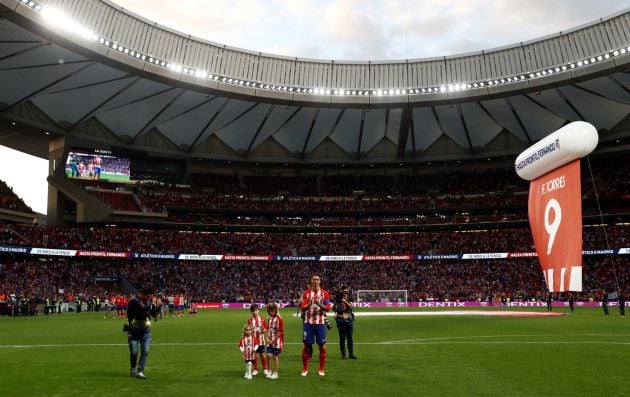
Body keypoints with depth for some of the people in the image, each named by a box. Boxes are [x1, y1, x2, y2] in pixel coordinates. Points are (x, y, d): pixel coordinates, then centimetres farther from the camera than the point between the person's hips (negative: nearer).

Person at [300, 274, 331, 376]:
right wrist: (309, 304, -20)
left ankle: (321, 369, 14)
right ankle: (305, 369, 14)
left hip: (320, 322, 0)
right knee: (307, 345, 3)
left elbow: (328, 308, -3)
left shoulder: (324, 293, 3)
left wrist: (319, 304, -20)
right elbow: (303, 308, -1)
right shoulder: (306, 293, 5)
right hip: (308, 322, 0)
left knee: (322, 345, 2)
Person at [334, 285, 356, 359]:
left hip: (349, 319, 2)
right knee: (342, 337, 2)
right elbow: (334, 309, -7)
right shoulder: (337, 299, 2)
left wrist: (345, 301, -21)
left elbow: (351, 306, -9)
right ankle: (343, 354, 9)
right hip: (340, 319, -2)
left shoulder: (349, 298, 7)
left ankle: (351, 354, 13)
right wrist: (336, 300, -19)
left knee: (350, 337, 6)